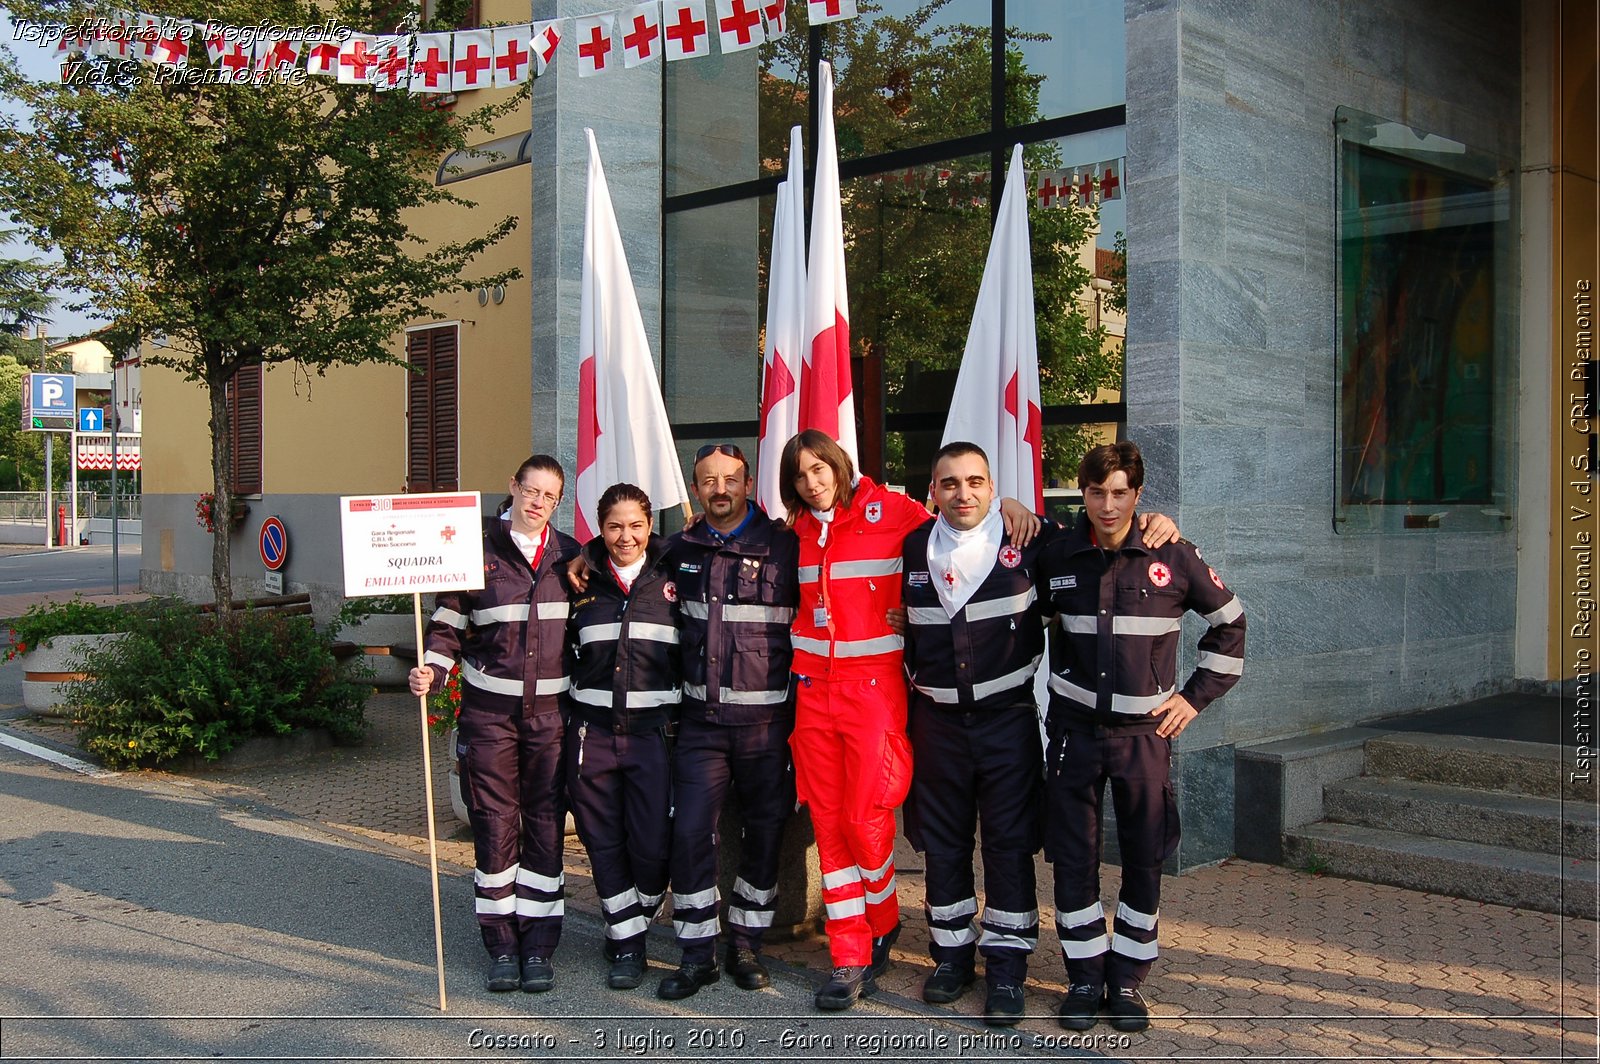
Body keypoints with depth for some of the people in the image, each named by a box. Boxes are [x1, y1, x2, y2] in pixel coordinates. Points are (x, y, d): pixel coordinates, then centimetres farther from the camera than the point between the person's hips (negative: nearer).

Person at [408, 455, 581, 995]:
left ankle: (539, 944, 13)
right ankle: (502, 942, 14)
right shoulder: (477, 550, 0)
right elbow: (447, 623, 1)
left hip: (551, 710, 2)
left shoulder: (569, 556, 9)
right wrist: (431, 671, -14)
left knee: (546, 826, 4)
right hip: (489, 708, -2)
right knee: (495, 824, 2)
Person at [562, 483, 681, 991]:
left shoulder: (672, 577, 4)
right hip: (592, 730, 2)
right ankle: (626, 946, 20)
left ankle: (630, 931, 21)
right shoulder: (582, 580, 7)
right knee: (605, 844, 6)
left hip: (653, 729, -2)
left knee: (653, 844, -5)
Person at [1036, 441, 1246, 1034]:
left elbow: (1228, 622, 8)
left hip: (1144, 731, -1)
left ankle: (1127, 978, 20)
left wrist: (1195, 696, 5)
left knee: (1145, 859, 5)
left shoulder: (1172, 557, -4)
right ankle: (1085, 977, 19)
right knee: (1072, 857, 4)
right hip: (1074, 729, 1)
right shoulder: (1057, 558, 1)